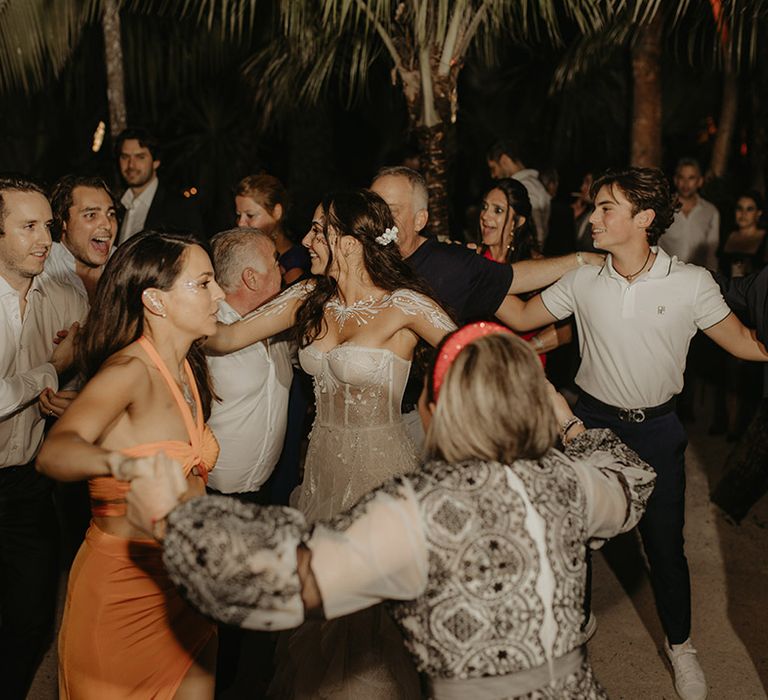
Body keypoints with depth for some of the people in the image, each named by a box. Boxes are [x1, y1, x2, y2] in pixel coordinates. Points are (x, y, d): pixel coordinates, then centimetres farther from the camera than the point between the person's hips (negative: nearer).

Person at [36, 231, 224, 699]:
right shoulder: (128, 369, -20)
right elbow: (53, 452, -38)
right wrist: (120, 462, -56)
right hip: (123, 585, -7)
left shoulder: (188, 368, 5)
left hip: (182, 581, 7)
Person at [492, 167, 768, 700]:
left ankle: (680, 644, 32)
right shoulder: (583, 281, -6)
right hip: (593, 421, 1)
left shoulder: (691, 283, -11)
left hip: (657, 430, -1)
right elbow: (519, 319, 2)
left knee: (665, 542, 8)